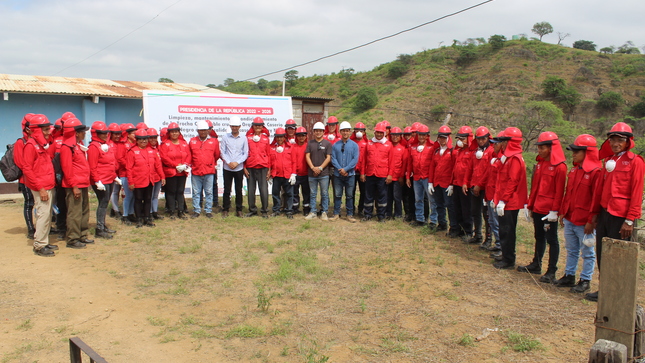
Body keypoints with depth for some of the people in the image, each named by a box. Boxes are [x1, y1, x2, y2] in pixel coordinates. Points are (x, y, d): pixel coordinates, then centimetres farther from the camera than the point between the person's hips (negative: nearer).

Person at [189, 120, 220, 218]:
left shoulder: (214, 141, 4)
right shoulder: (192, 141, 7)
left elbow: (217, 155, 14)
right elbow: (189, 155, 17)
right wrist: (192, 164, 15)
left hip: (209, 171, -1)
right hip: (195, 171, 1)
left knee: (209, 192, 5)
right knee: (196, 192, 6)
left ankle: (208, 211, 14)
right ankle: (196, 211, 16)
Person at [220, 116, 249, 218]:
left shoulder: (243, 139, 4)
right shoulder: (225, 137, 4)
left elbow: (245, 154, 2)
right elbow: (222, 152, 2)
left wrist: (237, 162, -10)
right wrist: (228, 162, -10)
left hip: (239, 168, 0)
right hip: (227, 168, 0)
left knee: (239, 190, 5)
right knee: (227, 190, 3)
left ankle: (239, 210, 14)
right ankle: (225, 210, 13)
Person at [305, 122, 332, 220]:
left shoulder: (327, 143, 2)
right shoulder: (310, 143, 9)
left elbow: (328, 158, -3)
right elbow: (307, 156, 3)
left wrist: (320, 168, -12)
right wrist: (313, 168, -10)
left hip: (324, 173, -2)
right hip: (312, 173, 2)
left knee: (324, 194, 2)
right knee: (312, 194, 8)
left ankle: (324, 212, 11)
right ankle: (313, 212, 16)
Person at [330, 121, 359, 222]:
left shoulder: (354, 145, 2)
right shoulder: (335, 145, 5)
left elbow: (355, 160, -6)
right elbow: (333, 158, -1)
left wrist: (345, 169, -14)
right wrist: (340, 169, -13)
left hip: (350, 174, -1)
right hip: (337, 174, 1)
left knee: (350, 195, 6)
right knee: (337, 195, 6)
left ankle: (350, 215, 14)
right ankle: (336, 213, 15)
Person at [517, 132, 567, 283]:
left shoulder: (560, 166, -12)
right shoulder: (540, 163, 11)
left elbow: (559, 191, -14)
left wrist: (554, 211, -17)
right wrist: (530, 205, 13)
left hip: (549, 210, -7)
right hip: (537, 208, 7)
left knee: (551, 239, 1)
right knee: (539, 237, 17)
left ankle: (551, 271, 7)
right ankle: (536, 265, 29)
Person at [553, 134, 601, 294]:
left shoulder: (596, 172, -14)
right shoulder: (574, 169, 10)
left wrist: (591, 221, -16)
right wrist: (563, 212, 14)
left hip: (584, 222, -8)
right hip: (569, 219, 8)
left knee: (587, 252, 7)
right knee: (571, 250, 17)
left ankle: (585, 281, 16)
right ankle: (569, 276, 28)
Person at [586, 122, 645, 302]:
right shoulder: (608, 160, 14)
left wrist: (630, 220, -15)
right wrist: (596, 212, 16)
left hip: (621, 216, -7)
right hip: (604, 213, 7)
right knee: (602, 254, 12)